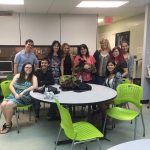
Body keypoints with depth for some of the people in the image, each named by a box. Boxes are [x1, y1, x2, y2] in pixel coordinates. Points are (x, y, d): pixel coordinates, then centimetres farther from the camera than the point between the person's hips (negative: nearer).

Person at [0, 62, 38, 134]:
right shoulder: (18, 75, 15)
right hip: (14, 95, 4)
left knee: (9, 104, -28)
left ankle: (8, 124, -8)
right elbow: (11, 86, 7)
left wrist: (24, 91, -20)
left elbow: (35, 86, -13)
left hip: (25, 97, -4)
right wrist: (15, 94, -10)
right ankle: (8, 122, -1)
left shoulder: (33, 77, 6)